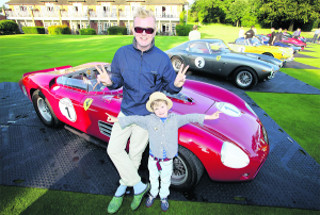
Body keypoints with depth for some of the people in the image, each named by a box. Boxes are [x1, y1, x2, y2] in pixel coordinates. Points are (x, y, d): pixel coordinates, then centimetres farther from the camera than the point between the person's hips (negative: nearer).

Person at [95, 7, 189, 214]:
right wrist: (110, 82, -19)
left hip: (147, 115, -3)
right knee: (114, 149, 3)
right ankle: (139, 186, 22)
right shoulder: (122, 53, -6)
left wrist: (177, 84, -28)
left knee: (135, 154, 11)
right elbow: (118, 80, 4)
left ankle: (122, 188, 38)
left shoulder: (162, 58, -12)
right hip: (126, 111, 4)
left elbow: (170, 85, -5)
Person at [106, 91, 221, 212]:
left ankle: (164, 197, 49)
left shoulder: (175, 119, -9)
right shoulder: (149, 120, -11)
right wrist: (117, 120, -8)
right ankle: (153, 194, 53)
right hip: (153, 159, 0)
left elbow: (190, 118, -9)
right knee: (153, 178, 24)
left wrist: (209, 117, -10)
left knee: (165, 181, 21)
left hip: (168, 160, 0)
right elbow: (134, 119, -8)